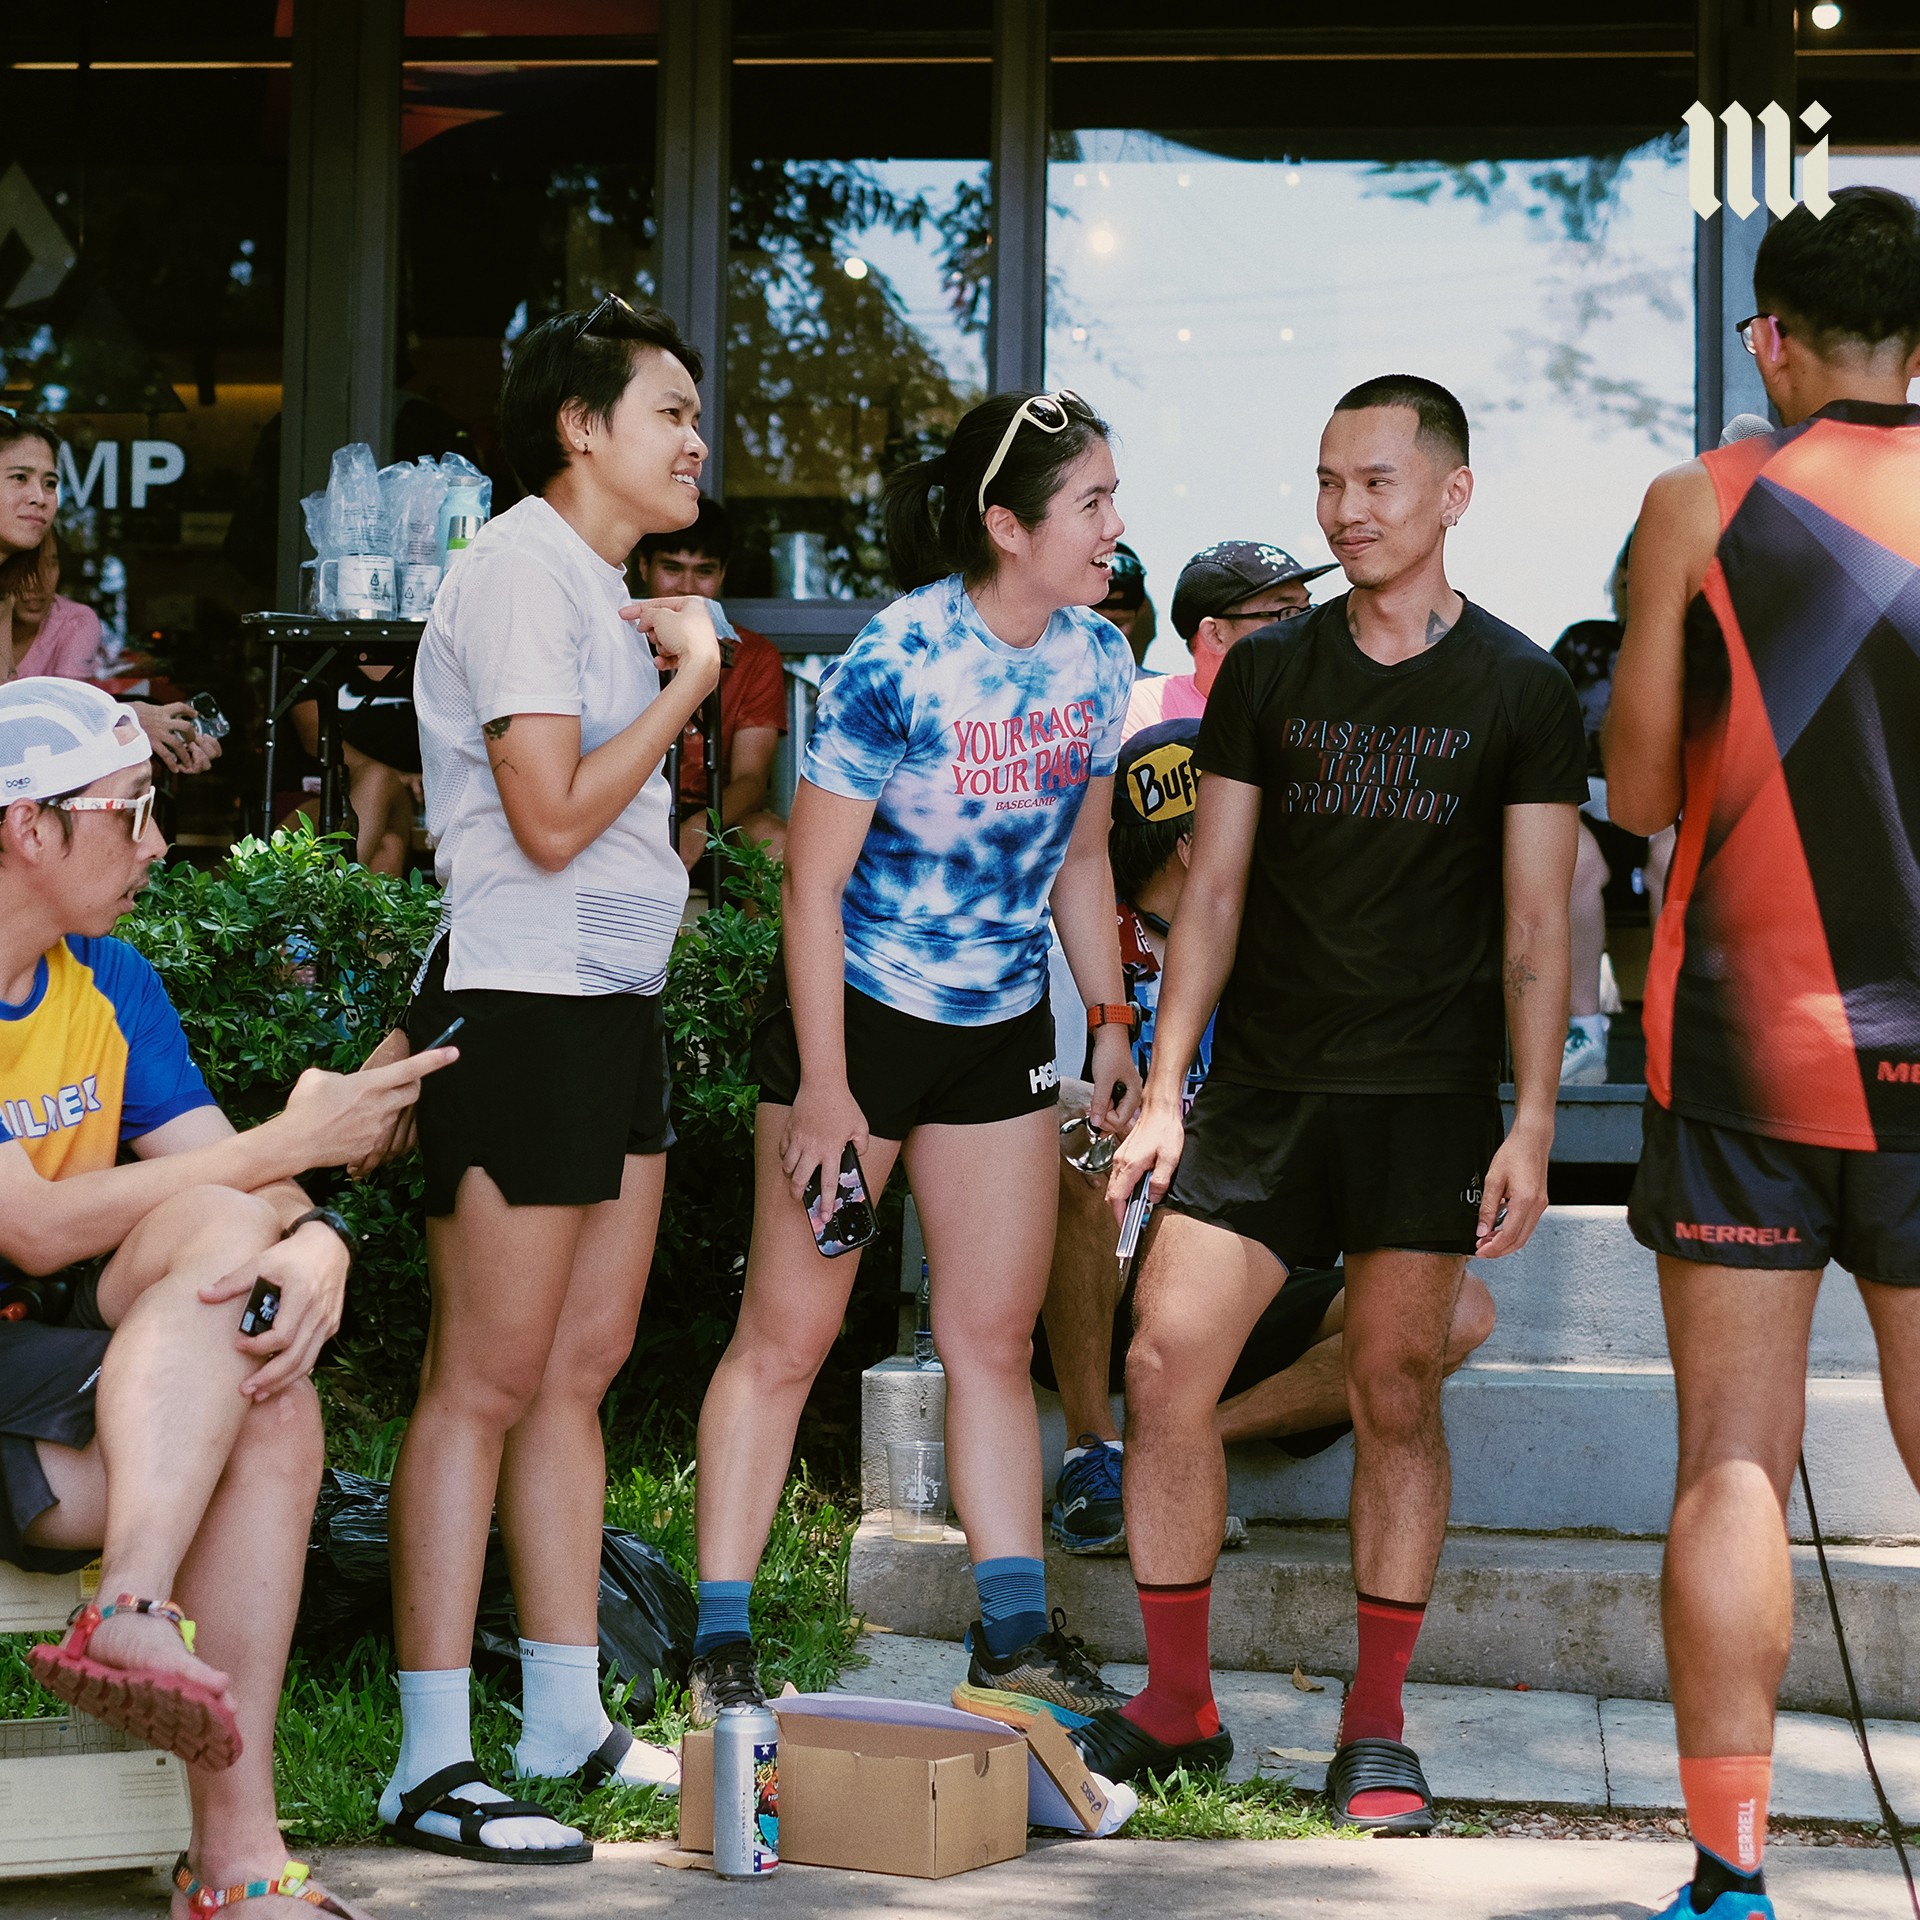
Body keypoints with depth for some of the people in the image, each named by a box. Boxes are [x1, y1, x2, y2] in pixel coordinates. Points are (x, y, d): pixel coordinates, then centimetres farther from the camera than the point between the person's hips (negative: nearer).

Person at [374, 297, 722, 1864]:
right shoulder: (521, 569, -11)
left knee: (580, 1370, 12)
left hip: (615, 1005, 10)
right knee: (487, 1381, -7)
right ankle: (434, 1765, -3)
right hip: (521, 1006, -10)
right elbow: (551, 818, -18)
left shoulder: (605, 587, 18)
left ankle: (569, 1725, 19)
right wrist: (689, 680, -9)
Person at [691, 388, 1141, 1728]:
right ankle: (721, 1645, 7)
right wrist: (822, 1086, -18)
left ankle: (1017, 1637, 18)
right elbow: (813, 882, -17)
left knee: (996, 1336, 10)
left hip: (1001, 1029, 6)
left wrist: (1112, 1027, 9)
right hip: (856, 1013, -6)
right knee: (788, 1333, -1)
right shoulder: (897, 662, -20)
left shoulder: (1097, 660, -1)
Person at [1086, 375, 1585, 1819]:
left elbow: (1536, 926, -1)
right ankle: (1177, 1705, 8)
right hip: (1262, 1085, 3)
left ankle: (1377, 1731, 11)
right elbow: (1212, 895, 9)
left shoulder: (1522, 689, 2)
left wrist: (1533, 1125, -9)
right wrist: (1164, 1092, 2)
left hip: (1429, 1097, -2)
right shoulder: (1266, 675, 8)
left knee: (1398, 1395, -1)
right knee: (1165, 1364, -5)